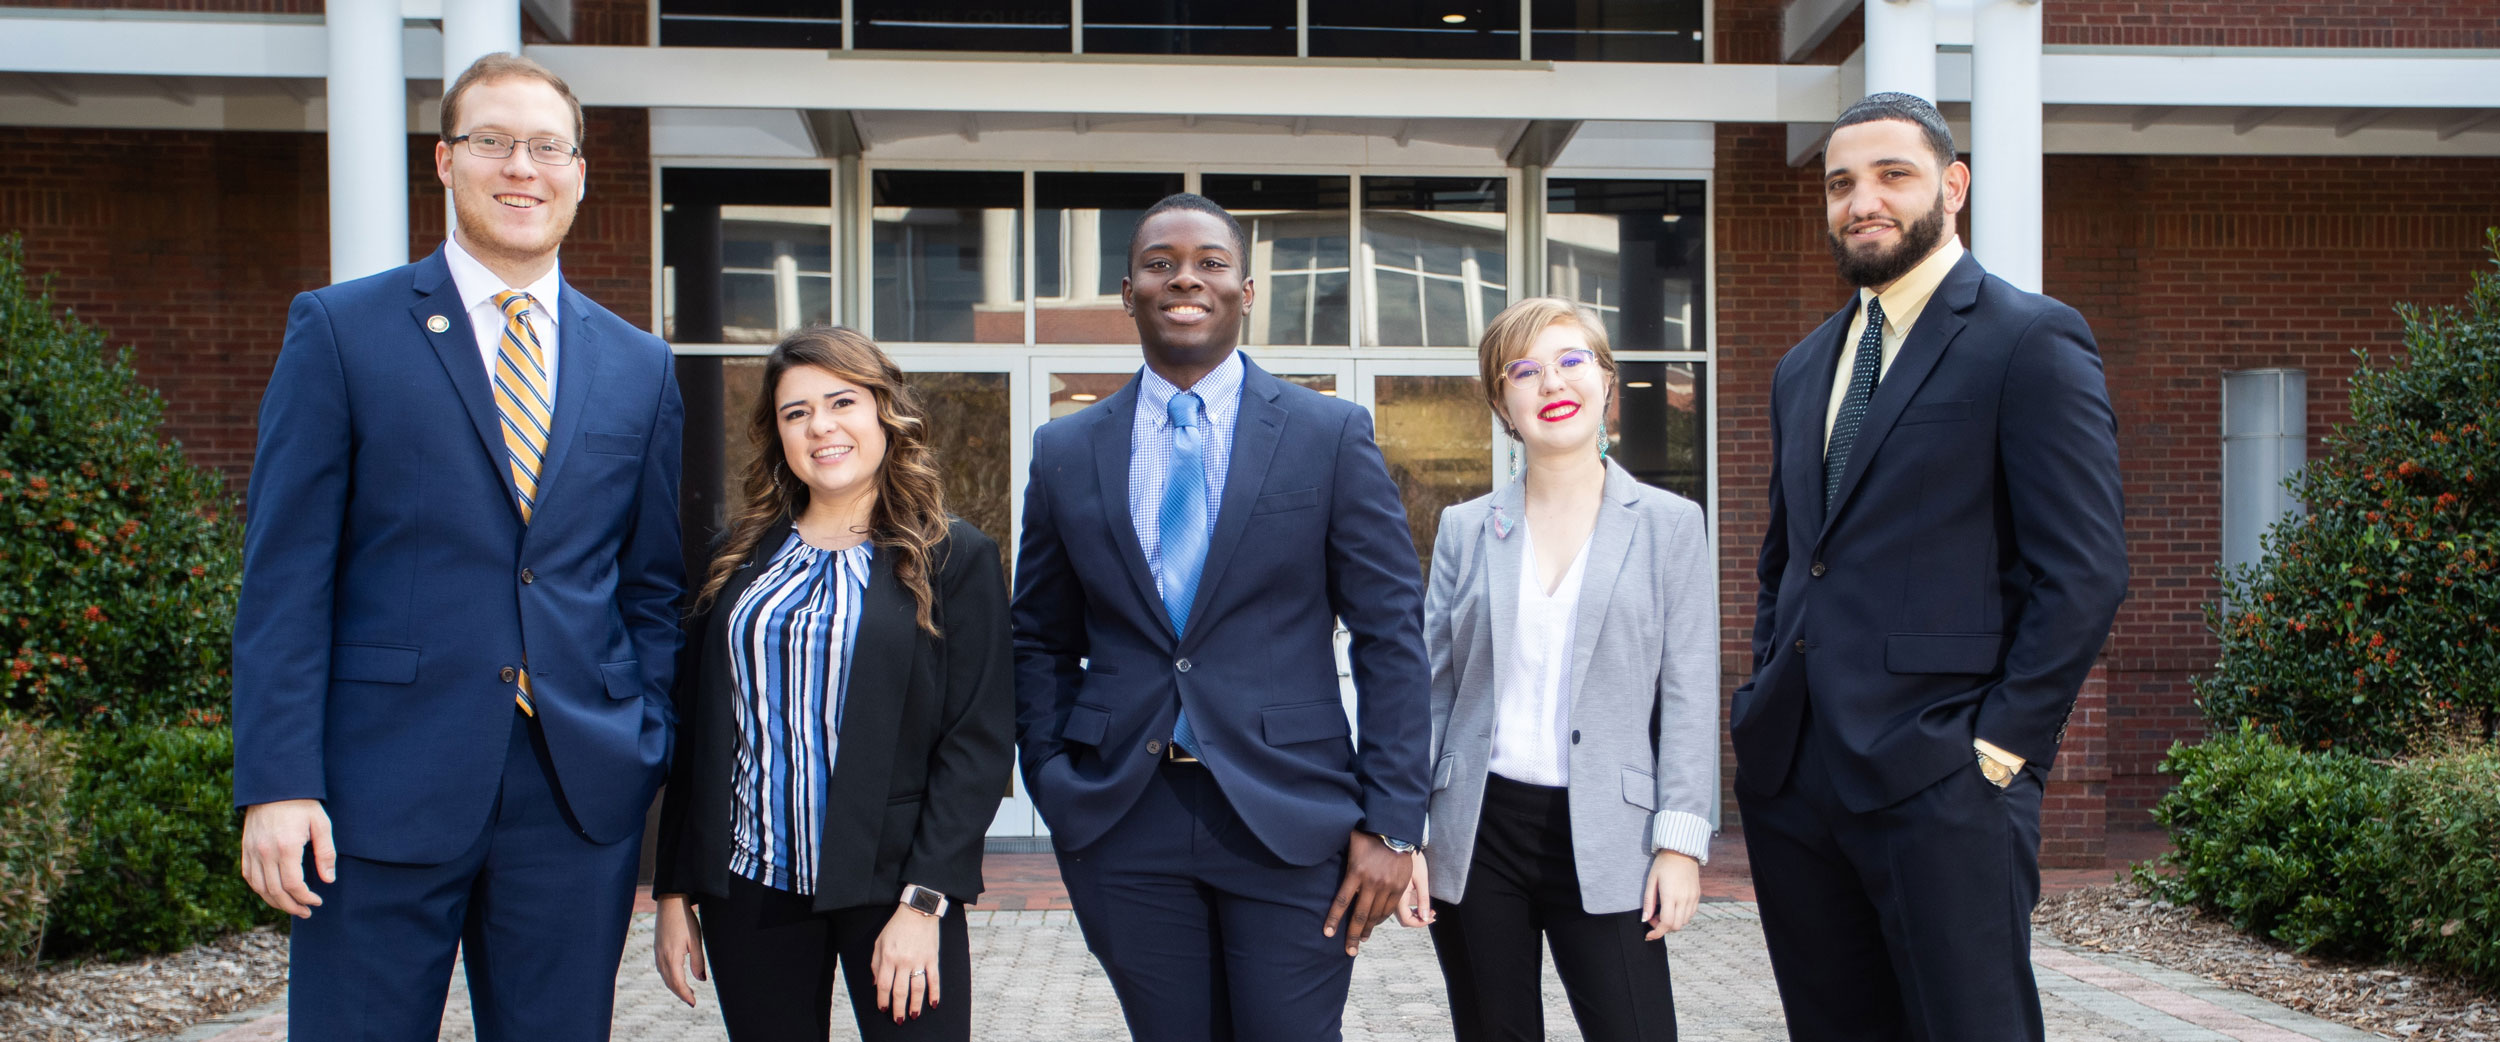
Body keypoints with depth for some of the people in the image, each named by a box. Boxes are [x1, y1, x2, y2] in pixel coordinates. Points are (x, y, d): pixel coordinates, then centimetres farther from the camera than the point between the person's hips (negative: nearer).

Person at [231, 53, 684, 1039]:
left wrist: (651, 771, 5)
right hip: (386, 791, -2)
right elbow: (284, 575, -3)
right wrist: (277, 784, -10)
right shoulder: (340, 330, 1)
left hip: (582, 798, 3)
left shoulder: (640, 366, 10)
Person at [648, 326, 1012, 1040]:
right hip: (747, 886, 3)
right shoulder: (741, 556, 10)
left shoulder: (955, 558, -2)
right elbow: (694, 730, 11)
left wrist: (923, 901, -14)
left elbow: (979, 742, -7)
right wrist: (674, 892, 7)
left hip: (888, 883, -3)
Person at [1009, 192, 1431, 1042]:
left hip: (1290, 820, -2)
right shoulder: (1065, 452, 7)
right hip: (1122, 828, 2)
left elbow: (1391, 635, -1)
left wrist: (1390, 822, -6)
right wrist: (1055, 788, 2)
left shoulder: (1332, 435, 0)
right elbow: (1041, 642, 13)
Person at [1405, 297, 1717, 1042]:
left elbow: (1689, 697, 1)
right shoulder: (1465, 530, 7)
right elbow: (1428, 691, 8)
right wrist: (1406, 833, 3)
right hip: (1475, 839, 2)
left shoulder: (1670, 525, 4)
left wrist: (1682, 841, -6)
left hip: (1605, 843, -1)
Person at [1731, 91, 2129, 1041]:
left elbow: (2085, 571, -9)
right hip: (1793, 776, 7)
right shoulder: (1804, 368, 18)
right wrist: (1769, 700, 13)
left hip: (1940, 781, -6)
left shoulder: (2030, 341, -4)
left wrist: (2004, 744, -13)